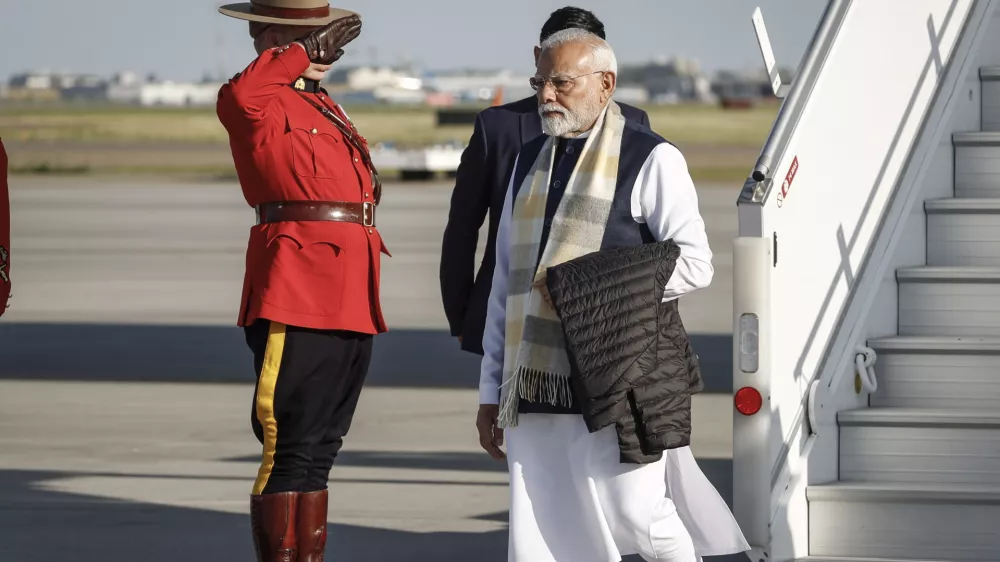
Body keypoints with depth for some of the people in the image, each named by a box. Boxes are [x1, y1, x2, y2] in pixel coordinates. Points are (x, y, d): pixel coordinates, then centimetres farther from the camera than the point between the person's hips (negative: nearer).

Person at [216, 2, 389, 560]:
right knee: (292, 450, -8)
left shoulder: (325, 107, 21)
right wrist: (305, 52, -20)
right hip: (297, 293, -9)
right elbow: (238, 98, -32)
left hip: (350, 300, 9)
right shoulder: (263, 103, -7)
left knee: (320, 449, 14)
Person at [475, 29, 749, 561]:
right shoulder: (529, 161, 17)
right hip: (535, 387, 6)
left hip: (619, 379, -5)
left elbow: (694, 263, -9)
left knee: (632, 513, -7)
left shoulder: (650, 159, -1)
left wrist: (595, 291, -16)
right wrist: (491, 389, 17)